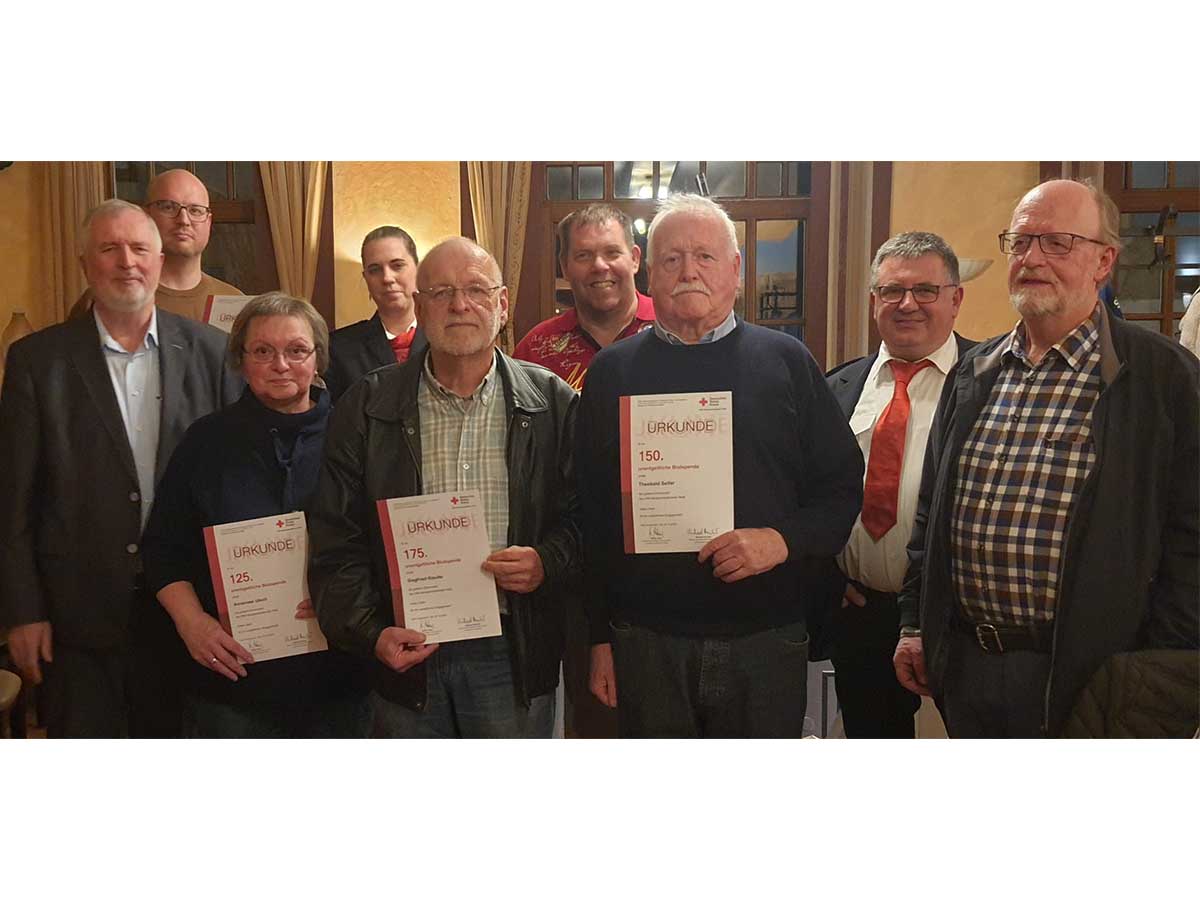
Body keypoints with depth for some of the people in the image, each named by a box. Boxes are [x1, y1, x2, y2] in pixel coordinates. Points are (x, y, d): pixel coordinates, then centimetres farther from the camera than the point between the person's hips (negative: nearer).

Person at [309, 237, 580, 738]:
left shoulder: (552, 402, 0)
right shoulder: (367, 406, 1)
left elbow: (583, 517, 3)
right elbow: (335, 541, 0)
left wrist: (548, 563, -16)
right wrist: (370, 634, -10)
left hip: (512, 656, 0)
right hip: (407, 654, 1)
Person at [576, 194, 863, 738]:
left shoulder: (786, 361, 4)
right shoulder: (614, 372, 5)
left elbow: (843, 485, 5)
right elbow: (593, 513, 5)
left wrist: (785, 540, -14)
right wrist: (599, 637, 3)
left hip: (768, 638, 0)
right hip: (645, 642, 0)